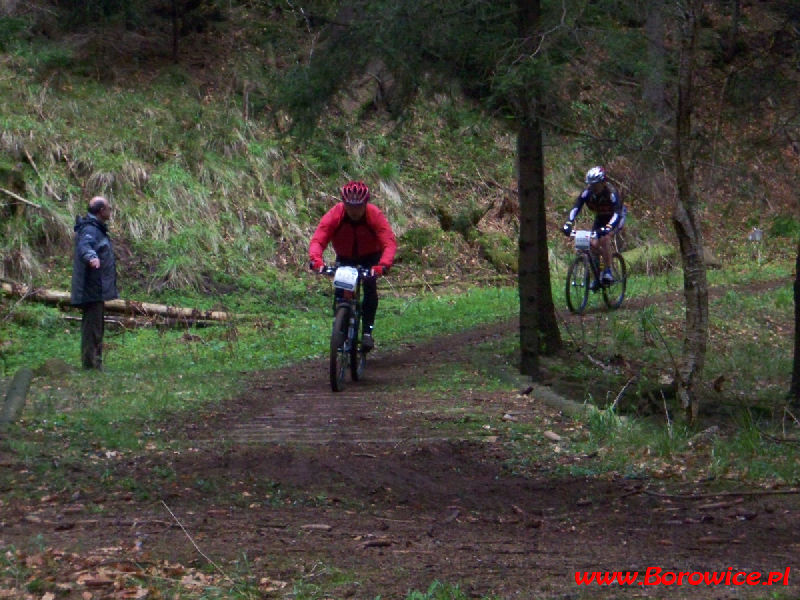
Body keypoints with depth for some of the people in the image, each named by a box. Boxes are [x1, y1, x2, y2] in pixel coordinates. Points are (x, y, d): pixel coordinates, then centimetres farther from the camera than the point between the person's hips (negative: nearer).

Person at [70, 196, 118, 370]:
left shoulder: (97, 229, 18)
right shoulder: (90, 230, -16)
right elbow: (84, 246, -37)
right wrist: (91, 257, -58)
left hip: (97, 289, 11)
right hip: (92, 289, -11)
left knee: (95, 326, 15)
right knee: (92, 324, -10)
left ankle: (95, 363, 22)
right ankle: (90, 364, -9)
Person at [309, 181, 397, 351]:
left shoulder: (375, 215, -30)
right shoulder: (334, 215, -28)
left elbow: (390, 242, -39)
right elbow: (317, 240, -36)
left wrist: (383, 265, -57)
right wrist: (316, 259, -57)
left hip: (370, 257, -1)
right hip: (345, 257, 1)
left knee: (370, 286, -24)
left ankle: (367, 331, -17)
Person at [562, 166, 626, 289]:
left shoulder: (611, 192, -34)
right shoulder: (587, 192, -23)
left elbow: (617, 213, -44)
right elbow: (576, 208, -30)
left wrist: (608, 227, -61)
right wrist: (568, 224, -46)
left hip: (614, 217, -5)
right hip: (600, 217, 5)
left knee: (604, 238, -30)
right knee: (594, 244, -11)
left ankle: (608, 271, -20)